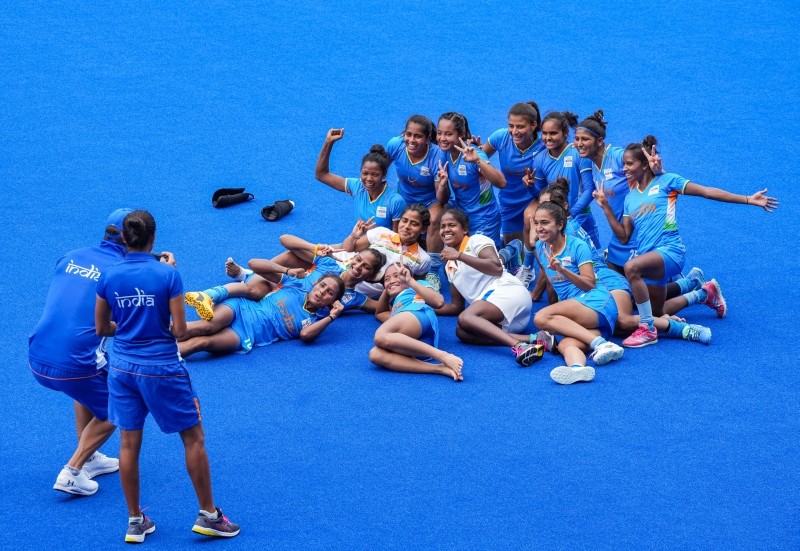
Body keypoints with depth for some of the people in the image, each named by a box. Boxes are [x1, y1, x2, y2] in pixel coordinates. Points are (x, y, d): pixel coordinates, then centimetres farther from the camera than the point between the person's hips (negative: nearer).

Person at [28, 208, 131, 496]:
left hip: (37, 360, 6)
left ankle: (89, 458, 38)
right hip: (74, 365, -6)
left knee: (87, 387, 35)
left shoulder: (70, 257, 11)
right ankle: (72, 472, 8)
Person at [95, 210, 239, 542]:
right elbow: (179, 330, -12)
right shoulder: (168, 275, -13)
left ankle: (135, 521, 21)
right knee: (193, 438, 11)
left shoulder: (109, 277, -4)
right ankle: (208, 515, 16)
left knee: (128, 444, 12)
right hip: (162, 368, -4)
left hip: (123, 367, 4)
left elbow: (102, 329, 5)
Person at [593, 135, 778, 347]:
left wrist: (748, 200, -8)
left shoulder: (665, 181, 0)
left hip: (669, 250, -8)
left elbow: (706, 191, -4)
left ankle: (648, 330, -28)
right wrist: (605, 206, 4)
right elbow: (624, 237, 12)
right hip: (648, 259, 8)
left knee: (631, 267, -37)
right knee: (656, 313, 16)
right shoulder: (630, 198, 16)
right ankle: (705, 292, 38)